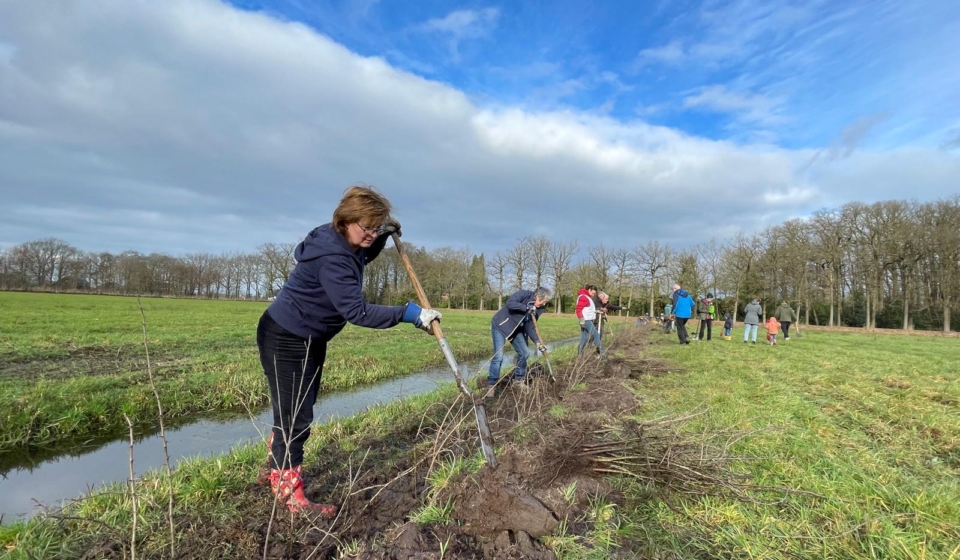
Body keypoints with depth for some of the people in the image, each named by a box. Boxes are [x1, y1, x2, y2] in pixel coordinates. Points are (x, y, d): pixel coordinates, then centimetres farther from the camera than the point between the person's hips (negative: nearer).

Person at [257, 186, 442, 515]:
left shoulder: (345, 244, -2)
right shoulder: (332, 258, -32)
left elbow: (360, 259, 22)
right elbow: (357, 311, -35)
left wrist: (382, 237, 2)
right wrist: (409, 314, -32)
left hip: (311, 339, 10)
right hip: (285, 340, -10)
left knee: (297, 410, 22)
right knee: (295, 417, -2)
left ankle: (277, 469, 43)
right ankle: (290, 495, 16)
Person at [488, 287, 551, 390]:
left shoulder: (536, 309, 2)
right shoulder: (523, 294, -19)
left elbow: (530, 327, 0)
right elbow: (510, 303, -35)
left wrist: (537, 342, -11)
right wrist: (526, 307, -32)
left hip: (516, 330, 8)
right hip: (500, 326, -8)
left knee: (525, 352, 5)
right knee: (499, 356, -14)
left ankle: (518, 379, 23)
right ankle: (491, 384, -3)